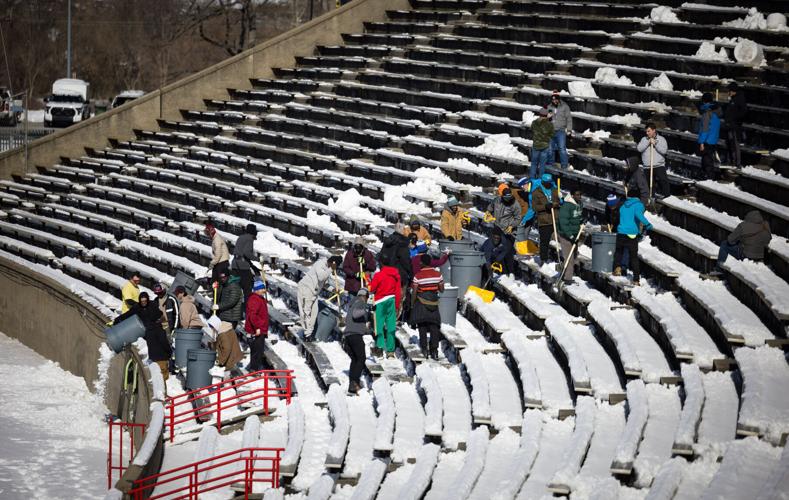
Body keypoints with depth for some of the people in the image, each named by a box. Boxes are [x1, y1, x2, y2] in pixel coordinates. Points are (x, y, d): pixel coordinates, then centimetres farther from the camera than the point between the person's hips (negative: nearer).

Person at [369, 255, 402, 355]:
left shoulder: (378, 275, -10)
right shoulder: (396, 275, 5)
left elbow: (371, 289, -4)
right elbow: (398, 291, 8)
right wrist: (397, 305, 15)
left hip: (380, 301, -4)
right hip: (392, 300, 4)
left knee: (379, 323, -2)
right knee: (391, 324, 5)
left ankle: (380, 344, -11)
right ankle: (390, 347, 7)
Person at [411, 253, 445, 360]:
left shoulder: (417, 276, -11)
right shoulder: (437, 274, -3)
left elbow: (414, 292, -9)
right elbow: (441, 290, 2)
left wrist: (412, 304, 3)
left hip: (421, 304, -2)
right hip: (434, 303, 2)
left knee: (422, 327, 7)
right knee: (434, 327, 5)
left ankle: (424, 349, 4)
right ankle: (434, 350, 1)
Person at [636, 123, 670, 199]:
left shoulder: (661, 139, 3)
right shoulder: (644, 139, 10)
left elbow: (664, 150, -9)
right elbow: (639, 148, -6)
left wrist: (655, 143, -12)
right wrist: (648, 142, -11)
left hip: (659, 166, -3)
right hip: (647, 167, 3)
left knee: (664, 181, -16)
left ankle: (667, 196, -8)